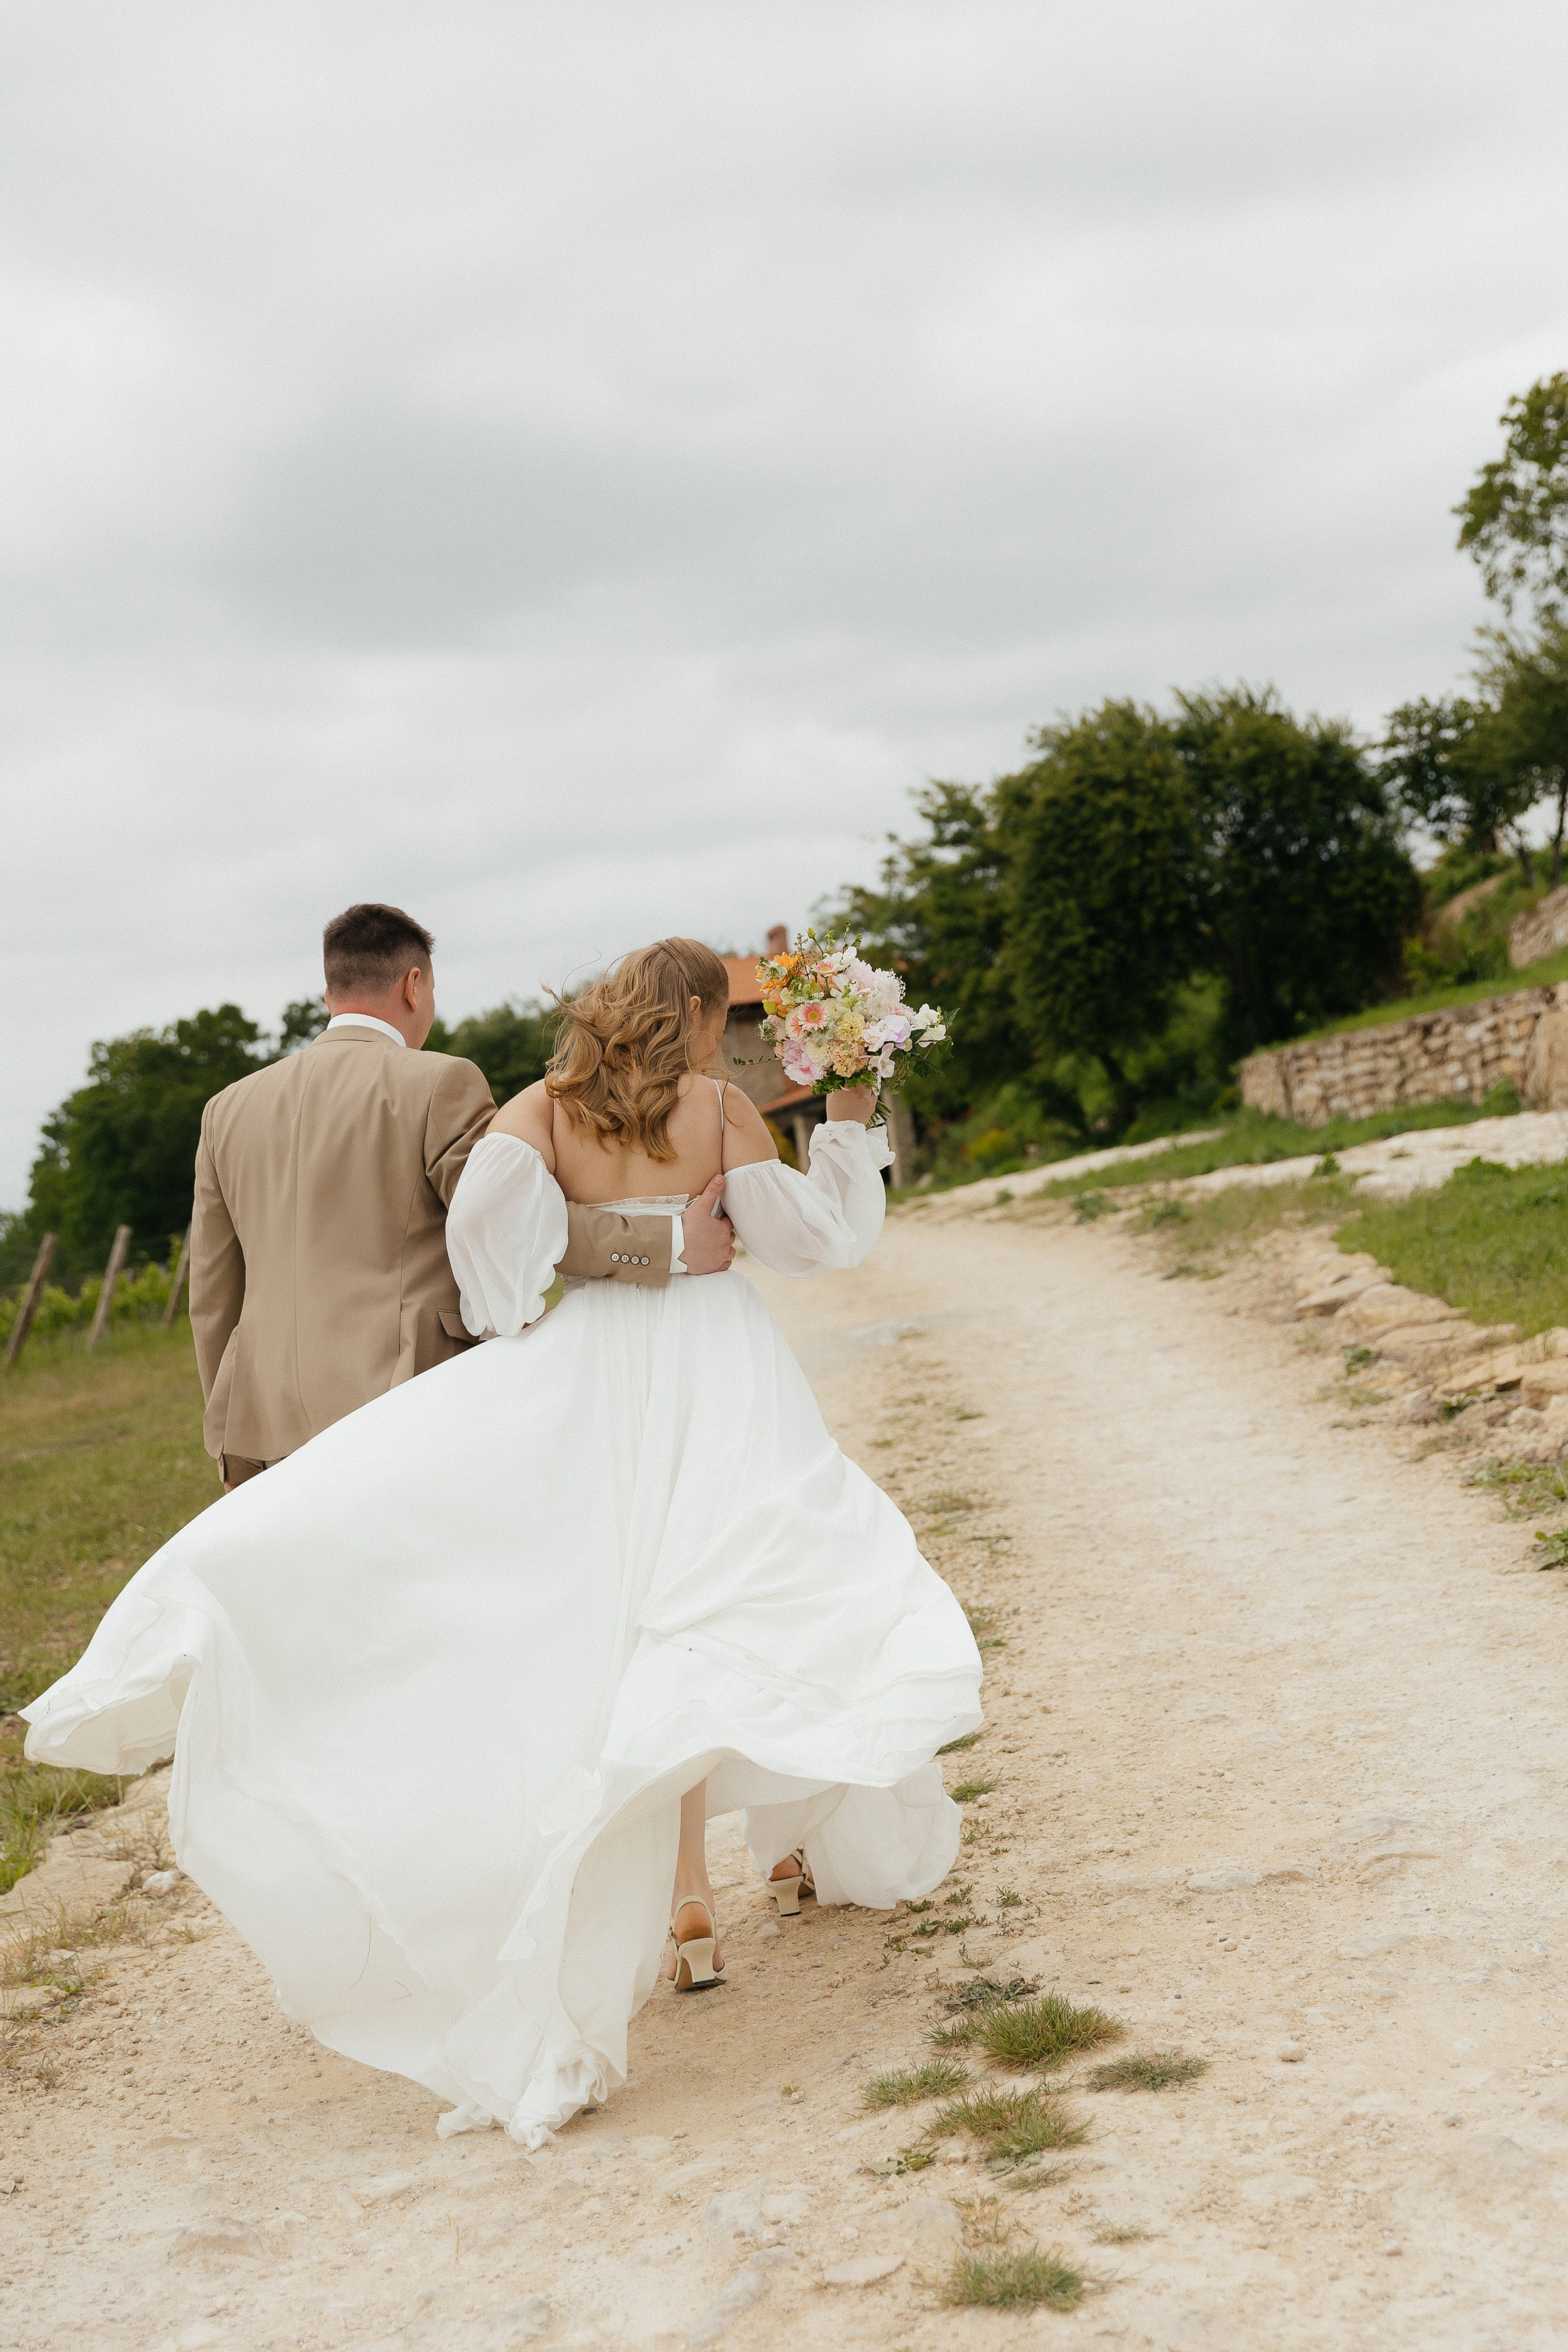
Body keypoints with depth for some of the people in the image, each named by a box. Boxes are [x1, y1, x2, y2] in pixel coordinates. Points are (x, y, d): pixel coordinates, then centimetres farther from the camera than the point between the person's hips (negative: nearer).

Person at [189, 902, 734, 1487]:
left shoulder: (229, 1108, 14)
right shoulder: (437, 1084, -3)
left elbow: (213, 1300, 17)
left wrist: (234, 1458, 24)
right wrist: (673, 1247, -3)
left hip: (264, 1422, 5)